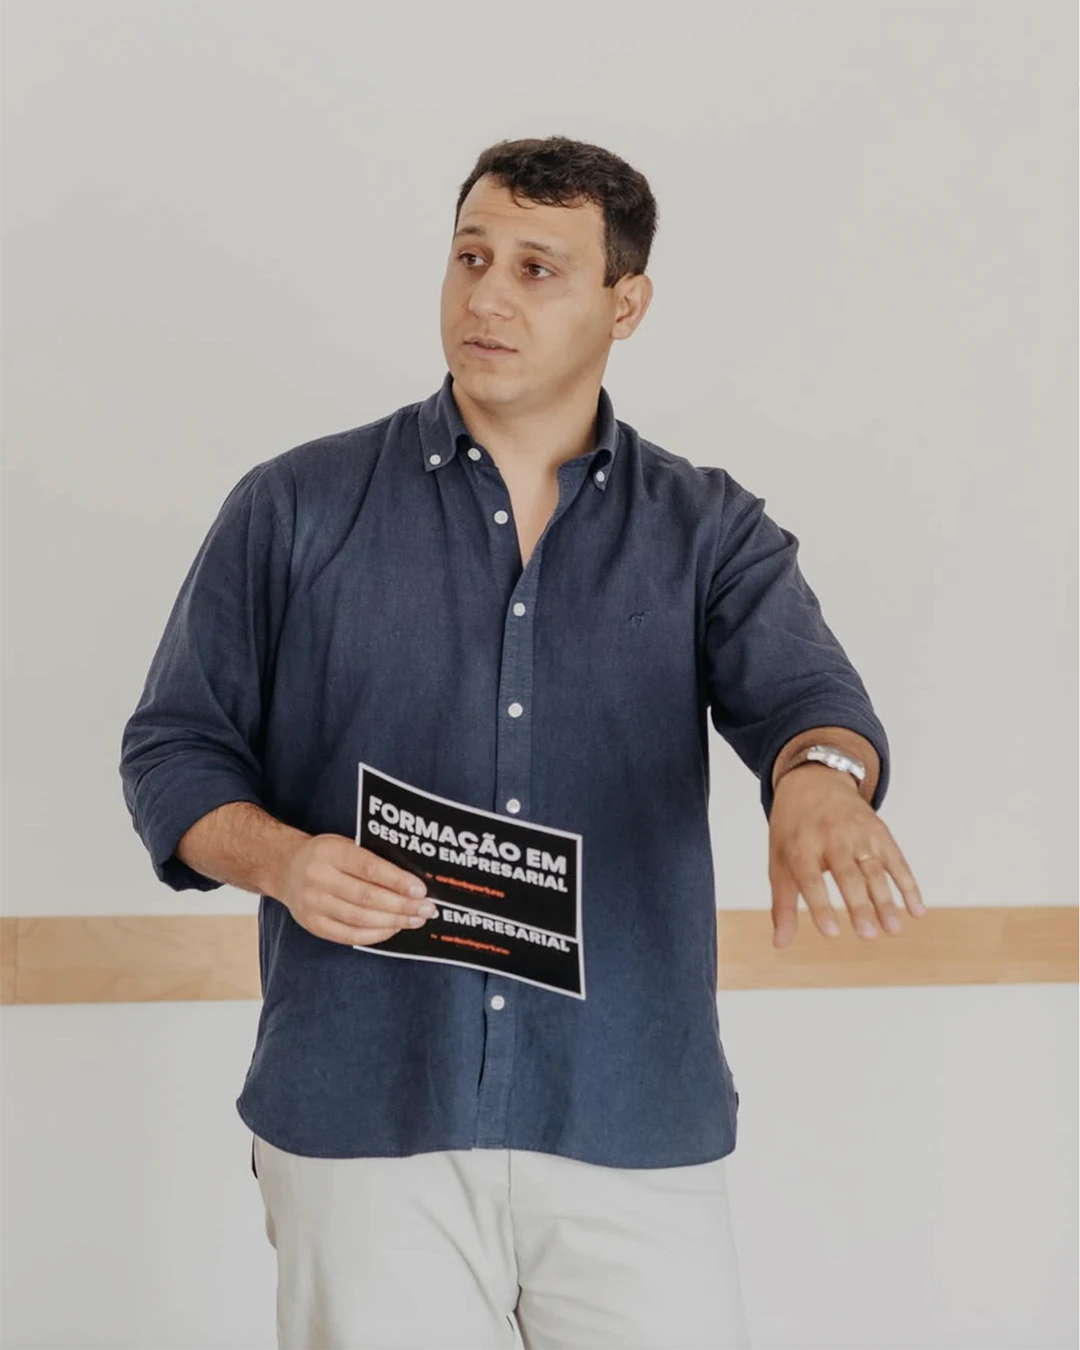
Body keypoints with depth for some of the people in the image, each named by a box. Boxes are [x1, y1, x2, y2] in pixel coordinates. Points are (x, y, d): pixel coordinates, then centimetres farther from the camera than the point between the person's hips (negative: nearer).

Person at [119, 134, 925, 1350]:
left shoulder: (707, 531, 7)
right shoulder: (295, 509, 6)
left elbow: (800, 689, -10)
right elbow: (172, 748, 7)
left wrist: (821, 778, -34)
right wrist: (282, 859, -13)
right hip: (361, 1118, 0)